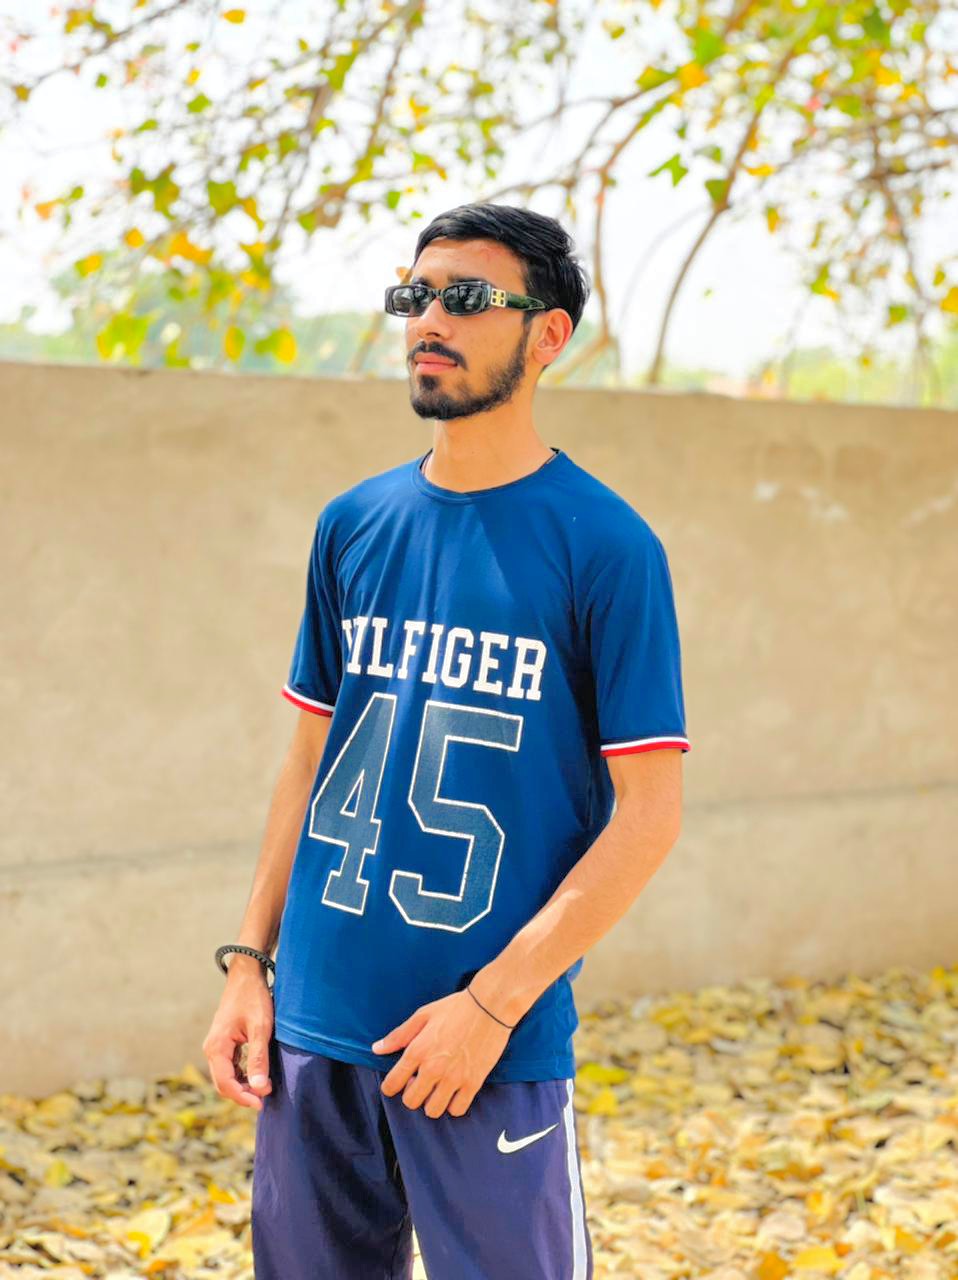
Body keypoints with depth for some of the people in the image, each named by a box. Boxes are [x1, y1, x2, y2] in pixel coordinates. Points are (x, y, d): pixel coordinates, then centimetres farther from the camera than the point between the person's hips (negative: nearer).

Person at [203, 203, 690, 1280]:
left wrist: (493, 1001, -14)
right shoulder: (353, 525, 8)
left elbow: (648, 813, -9)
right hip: (316, 1029, 5)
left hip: (499, 1048, -4)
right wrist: (250, 961, 7)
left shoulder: (602, 544, -7)